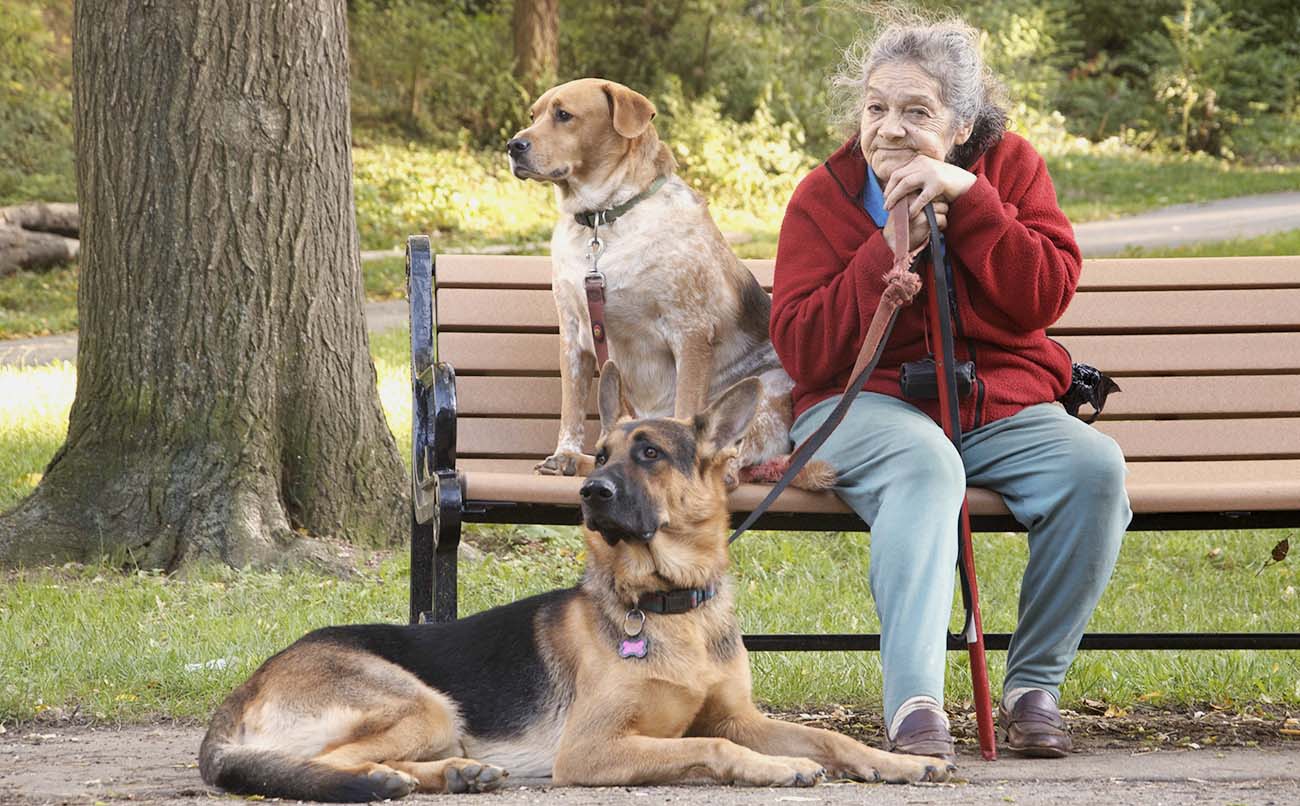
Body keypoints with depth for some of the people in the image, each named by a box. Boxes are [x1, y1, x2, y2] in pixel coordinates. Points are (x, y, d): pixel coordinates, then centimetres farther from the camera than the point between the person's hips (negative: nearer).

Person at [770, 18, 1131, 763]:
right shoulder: (824, 196, 2)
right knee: (924, 464, -37)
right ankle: (915, 703, -46)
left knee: (1095, 466, -27)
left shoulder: (1010, 167, 6)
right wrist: (889, 253, -15)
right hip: (870, 404, -2)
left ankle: (1034, 687, -15)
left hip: (1003, 407, 3)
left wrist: (968, 199, -17)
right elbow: (801, 351, -7)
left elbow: (1046, 297, -9)